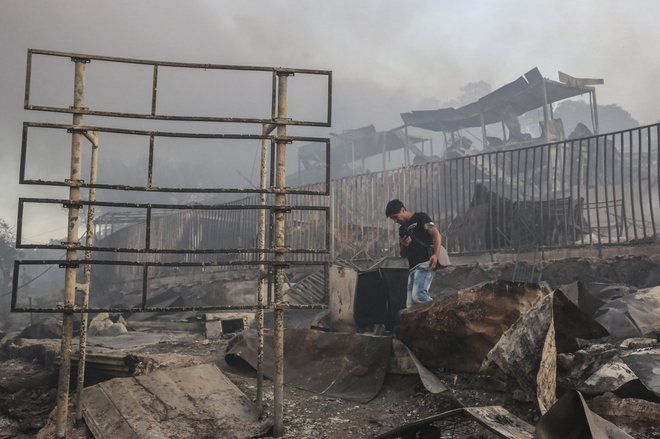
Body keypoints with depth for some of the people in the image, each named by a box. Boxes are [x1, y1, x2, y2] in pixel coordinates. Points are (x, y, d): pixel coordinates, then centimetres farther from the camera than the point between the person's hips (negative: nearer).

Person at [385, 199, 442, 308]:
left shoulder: (420, 217, 3)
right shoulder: (402, 229, 24)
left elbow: (437, 235, -9)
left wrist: (436, 254, -25)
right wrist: (403, 245, 4)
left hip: (425, 264, -8)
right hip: (413, 268, 8)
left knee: (418, 295, -27)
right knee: (411, 306, 1)